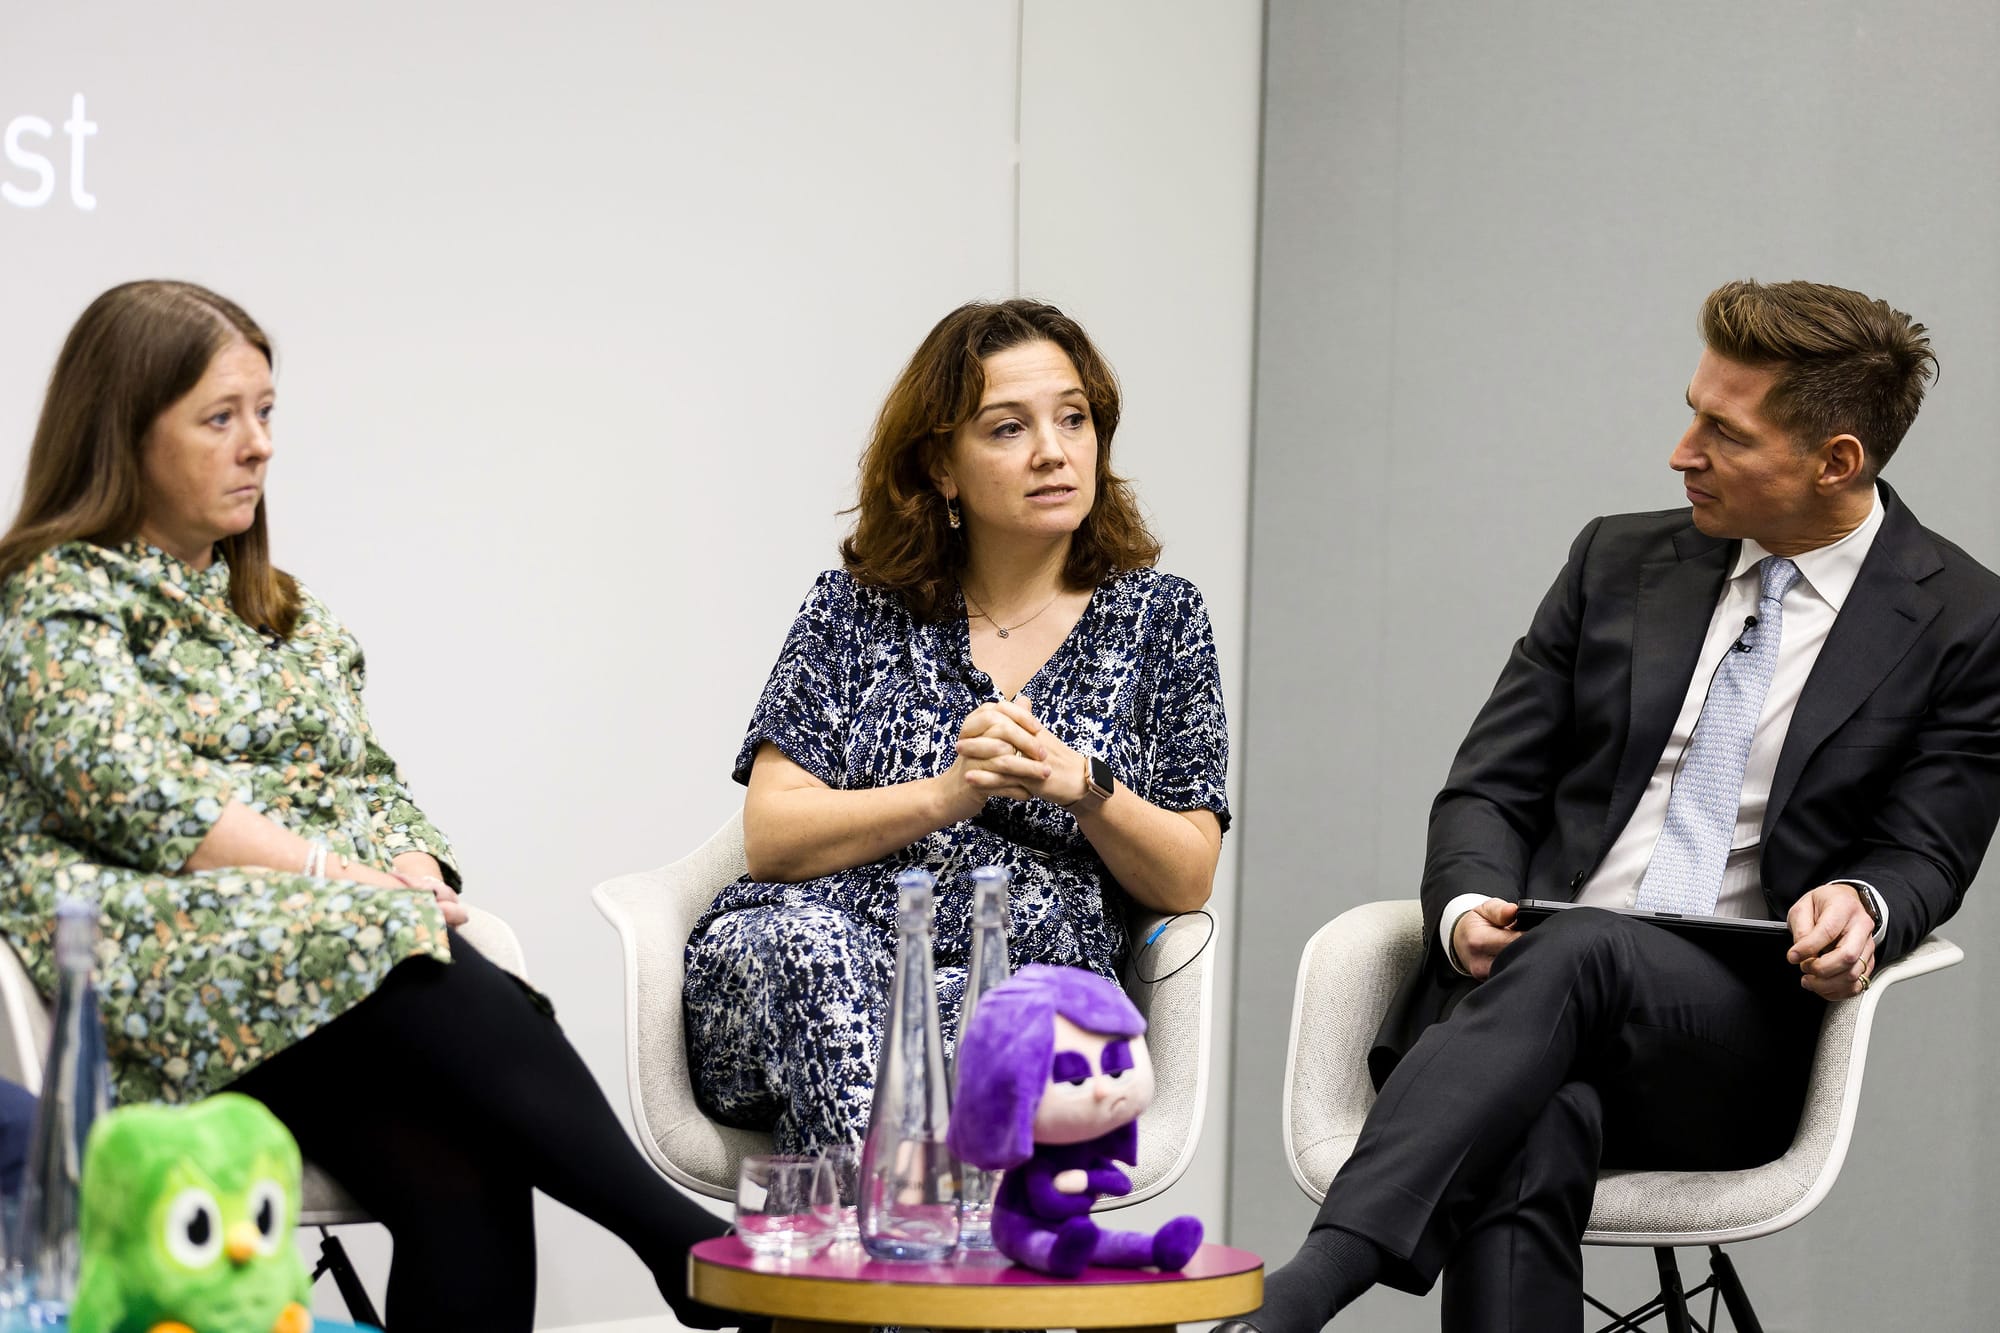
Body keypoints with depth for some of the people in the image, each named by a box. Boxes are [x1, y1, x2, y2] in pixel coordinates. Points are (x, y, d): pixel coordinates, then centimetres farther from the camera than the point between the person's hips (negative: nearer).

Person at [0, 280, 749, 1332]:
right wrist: (336, 872, -14)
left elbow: (371, 782, 23)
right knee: (437, 992, -36)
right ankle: (682, 1240, -37)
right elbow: (123, 785, -9)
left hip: (348, 949, 6)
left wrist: (413, 867, -1)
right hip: (182, 965, -6)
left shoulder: (283, 611, 29)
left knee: (459, 1175, -29)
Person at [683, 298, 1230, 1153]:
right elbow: (770, 841, 3)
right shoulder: (856, 607, 13)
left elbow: (1186, 882, 9)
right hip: (799, 970, 1)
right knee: (806, 936, -37)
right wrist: (946, 795, -13)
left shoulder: (1159, 617, 14)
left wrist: (1085, 787, -11)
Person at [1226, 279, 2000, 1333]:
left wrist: (1863, 906, -21)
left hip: (1729, 1039, -3)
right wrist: (1472, 906, -8)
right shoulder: (1620, 561, 16)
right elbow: (1487, 786, 15)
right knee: (1528, 1141, -36)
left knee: (1581, 948, -37)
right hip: (1525, 985, 3)